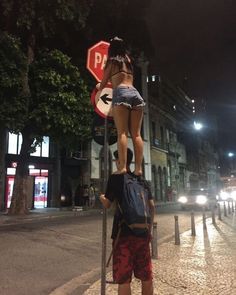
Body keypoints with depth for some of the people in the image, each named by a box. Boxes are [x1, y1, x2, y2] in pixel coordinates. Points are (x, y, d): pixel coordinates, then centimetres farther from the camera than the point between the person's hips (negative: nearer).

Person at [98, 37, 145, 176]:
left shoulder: (112, 61, 12)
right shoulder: (128, 61, 26)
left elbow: (103, 84, 16)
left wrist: (99, 87, 39)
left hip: (121, 94, -4)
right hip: (135, 94, 5)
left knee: (122, 132, -11)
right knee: (136, 134, -2)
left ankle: (122, 167, -19)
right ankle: (139, 168, -6)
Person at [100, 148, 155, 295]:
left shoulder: (115, 177, -5)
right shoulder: (142, 180, 9)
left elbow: (107, 204, -3)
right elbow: (152, 206, 8)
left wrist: (102, 197, 19)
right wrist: (149, 229, 16)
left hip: (123, 233, -5)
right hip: (142, 232, 5)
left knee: (124, 279, 2)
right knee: (146, 276, 15)